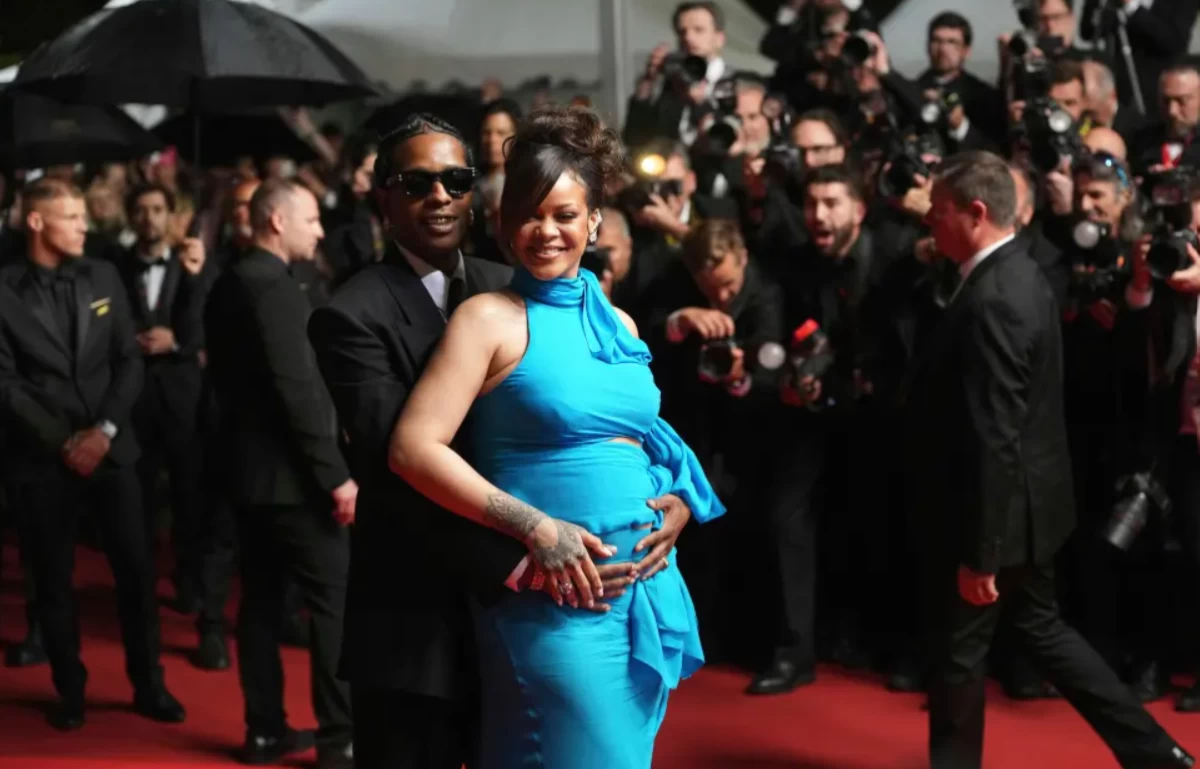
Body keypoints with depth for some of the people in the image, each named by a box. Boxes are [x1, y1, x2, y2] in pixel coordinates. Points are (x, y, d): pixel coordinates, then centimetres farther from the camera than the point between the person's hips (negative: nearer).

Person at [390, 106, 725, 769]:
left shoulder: (619, 325, 12)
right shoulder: (490, 318, -6)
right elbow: (413, 448, -16)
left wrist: (676, 504, 0)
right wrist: (534, 527, -21)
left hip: (647, 590, 7)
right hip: (554, 599, -6)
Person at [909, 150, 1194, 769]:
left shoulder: (992, 300, -25)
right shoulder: (1015, 274, 7)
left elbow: (995, 438, -26)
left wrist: (981, 552, -22)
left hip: (997, 510, -10)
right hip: (1024, 503, 10)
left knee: (960, 650, 6)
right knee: (1042, 628, 20)